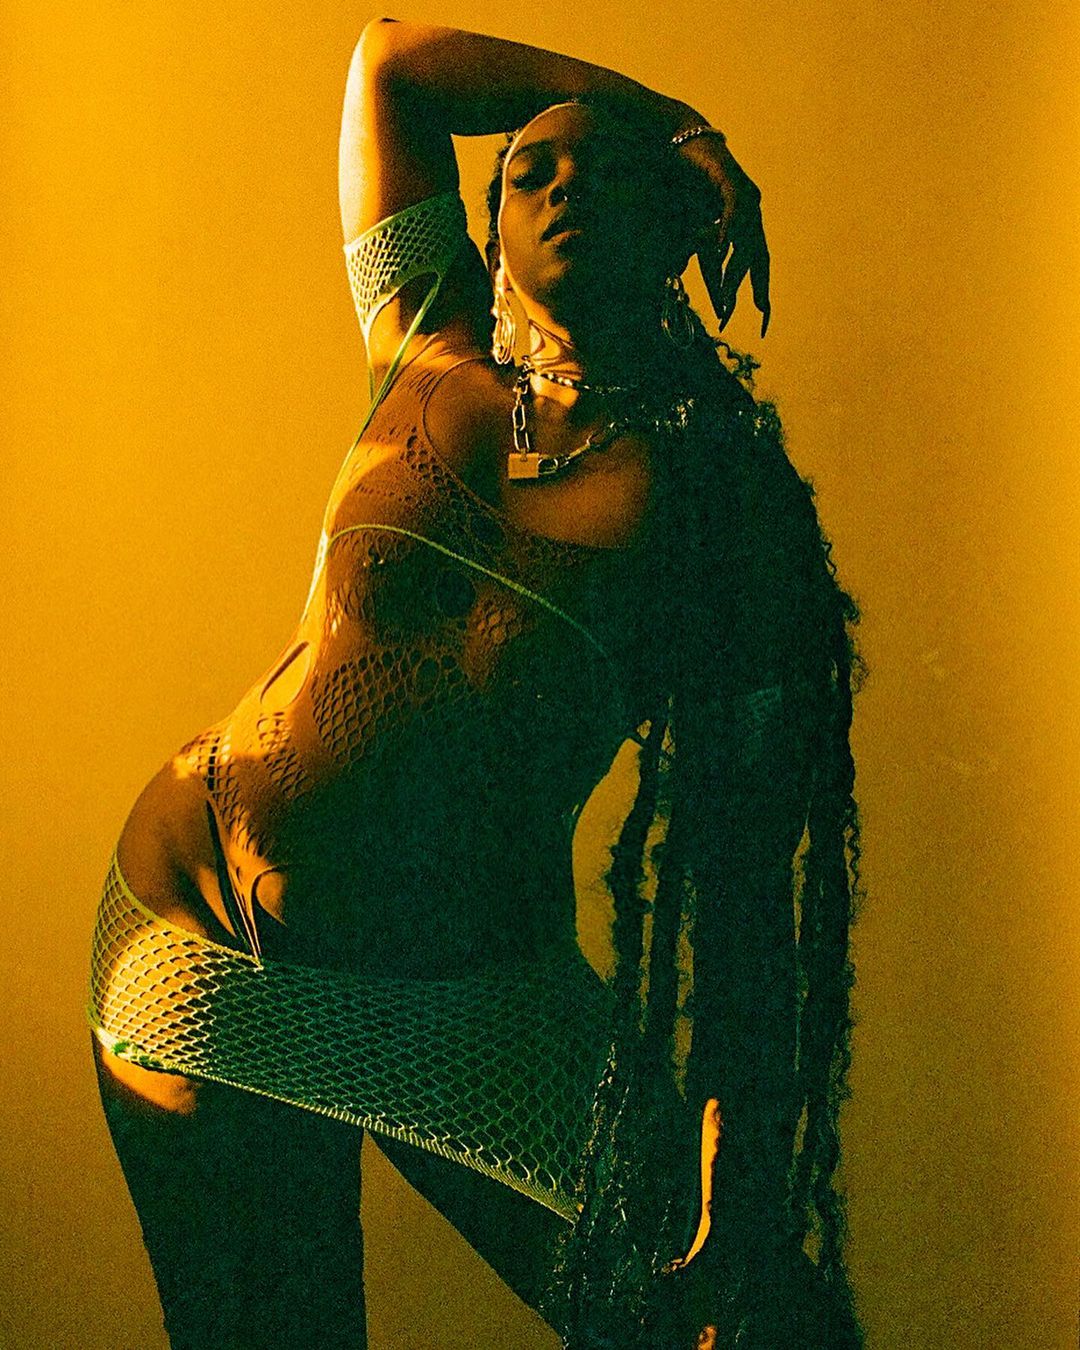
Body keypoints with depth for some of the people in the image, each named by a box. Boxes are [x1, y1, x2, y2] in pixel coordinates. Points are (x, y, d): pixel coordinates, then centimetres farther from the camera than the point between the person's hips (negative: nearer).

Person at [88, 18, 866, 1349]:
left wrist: (738, 1166, -13)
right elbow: (390, 52, 10)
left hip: (474, 1009, -1)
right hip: (201, 950, 2)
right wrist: (682, 117, 8)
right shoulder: (430, 364, -1)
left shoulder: (717, 492, -8)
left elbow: (743, 844, -9)